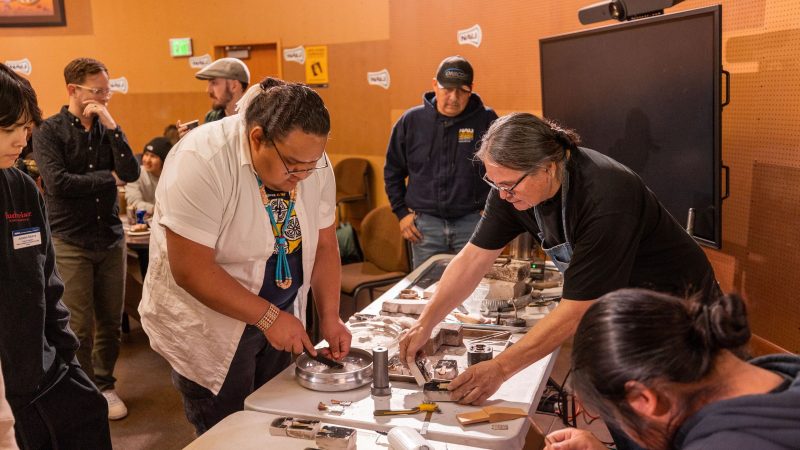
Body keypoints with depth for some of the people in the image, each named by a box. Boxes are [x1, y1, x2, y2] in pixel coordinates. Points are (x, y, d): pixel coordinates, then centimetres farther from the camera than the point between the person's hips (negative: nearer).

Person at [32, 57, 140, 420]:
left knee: (111, 322, 10)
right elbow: (57, 183, -17)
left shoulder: (107, 129, 7)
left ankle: (104, 385, 26)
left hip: (111, 238, 4)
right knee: (79, 328, 0)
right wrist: (109, 178, -8)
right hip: (70, 242, -4)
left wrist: (112, 126, -13)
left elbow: (131, 173, -6)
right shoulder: (49, 131, -4)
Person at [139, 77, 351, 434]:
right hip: (207, 328, -5)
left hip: (277, 317, 6)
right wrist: (268, 316, -24)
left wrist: (330, 317, -8)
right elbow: (190, 269, -26)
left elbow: (324, 246, 1)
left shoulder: (311, 159, -7)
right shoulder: (202, 161, -26)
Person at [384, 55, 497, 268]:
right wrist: (402, 212, 5)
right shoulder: (411, 120, 1)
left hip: (472, 222, -1)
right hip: (424, 222, 1)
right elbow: (393, 171, 10)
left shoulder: (486, 120, -3)